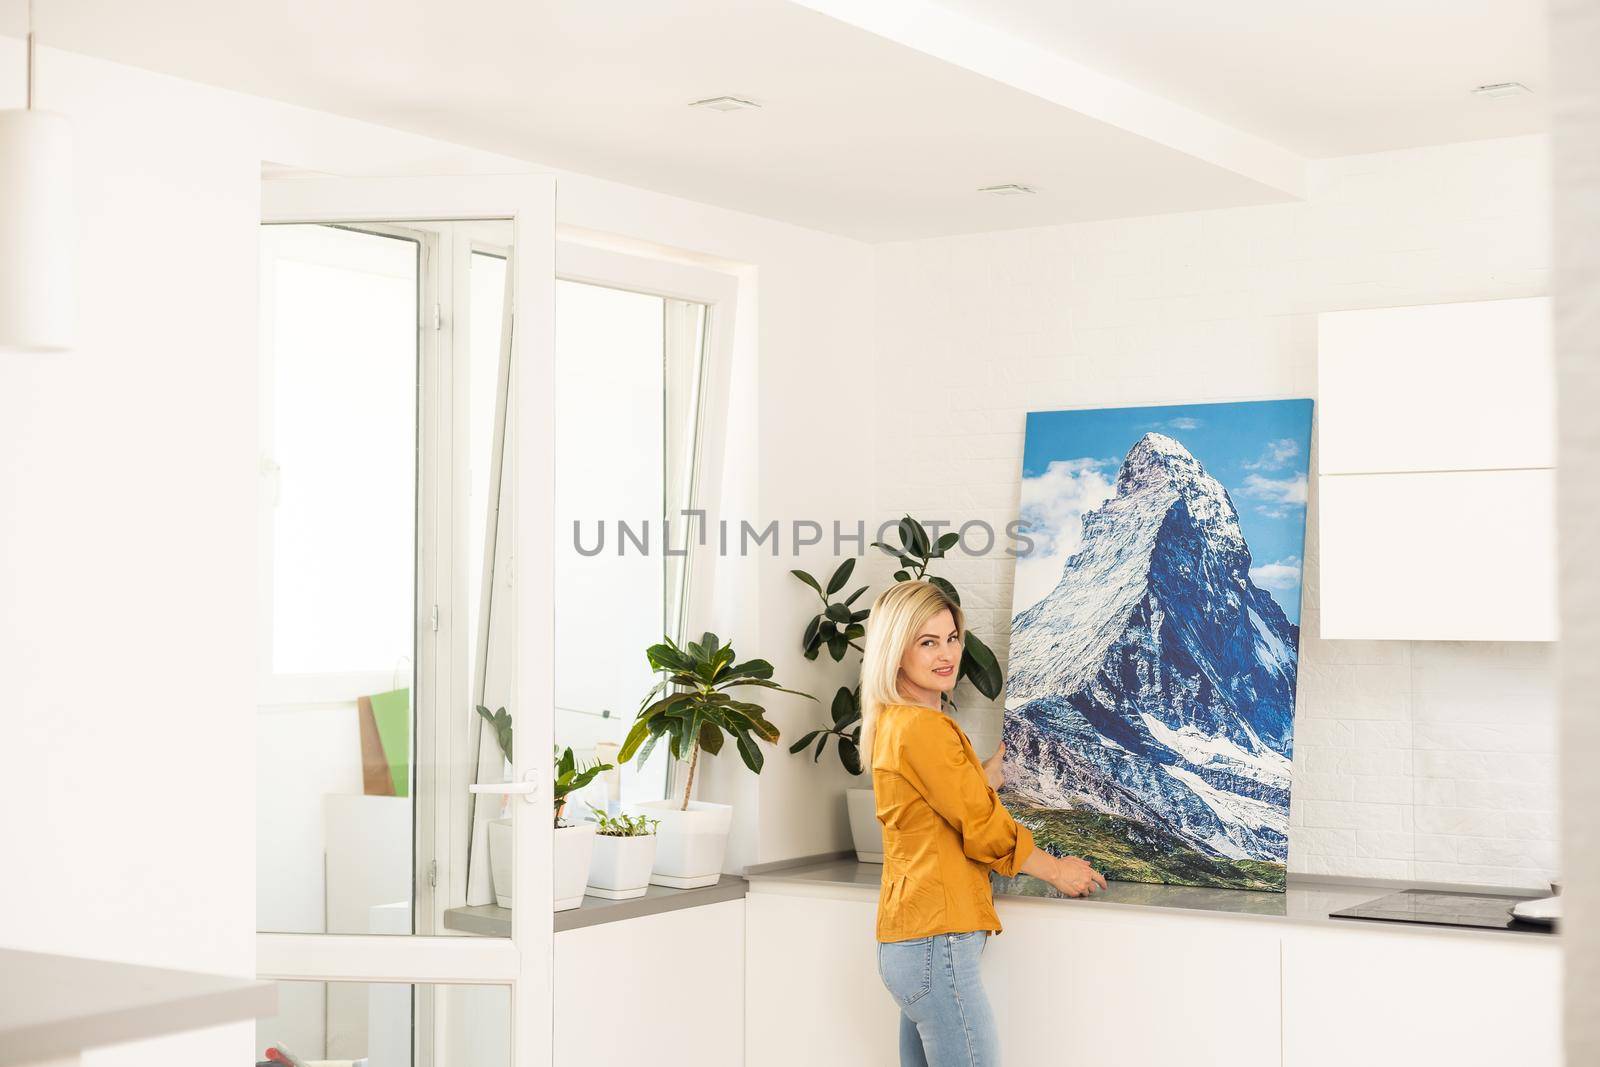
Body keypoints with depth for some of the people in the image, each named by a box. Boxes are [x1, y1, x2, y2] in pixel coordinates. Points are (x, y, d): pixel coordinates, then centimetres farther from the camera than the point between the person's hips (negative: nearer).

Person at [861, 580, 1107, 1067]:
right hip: (937, 940, -10)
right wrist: (1058, 870, 4)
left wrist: (1005, 759, 37)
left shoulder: (894, 722, 15)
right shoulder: (923, 727, -15)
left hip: (909, 942, 10)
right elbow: (984, 828, -10)